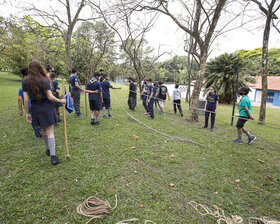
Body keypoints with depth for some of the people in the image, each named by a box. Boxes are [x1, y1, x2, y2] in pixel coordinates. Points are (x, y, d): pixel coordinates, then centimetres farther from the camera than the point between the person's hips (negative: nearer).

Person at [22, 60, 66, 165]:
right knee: (50, 132, -1)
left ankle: (48, 149, 38)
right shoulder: (45, 80, -9)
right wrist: (60, 101, 3)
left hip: (35, 109, 4)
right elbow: (50, 97, -12)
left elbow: (26, 99, -1)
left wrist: (27, 113, 5)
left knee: (44, 130, 22)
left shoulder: (25, 81, 0)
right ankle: (53, 156, -4)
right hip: (47, 108, -4)